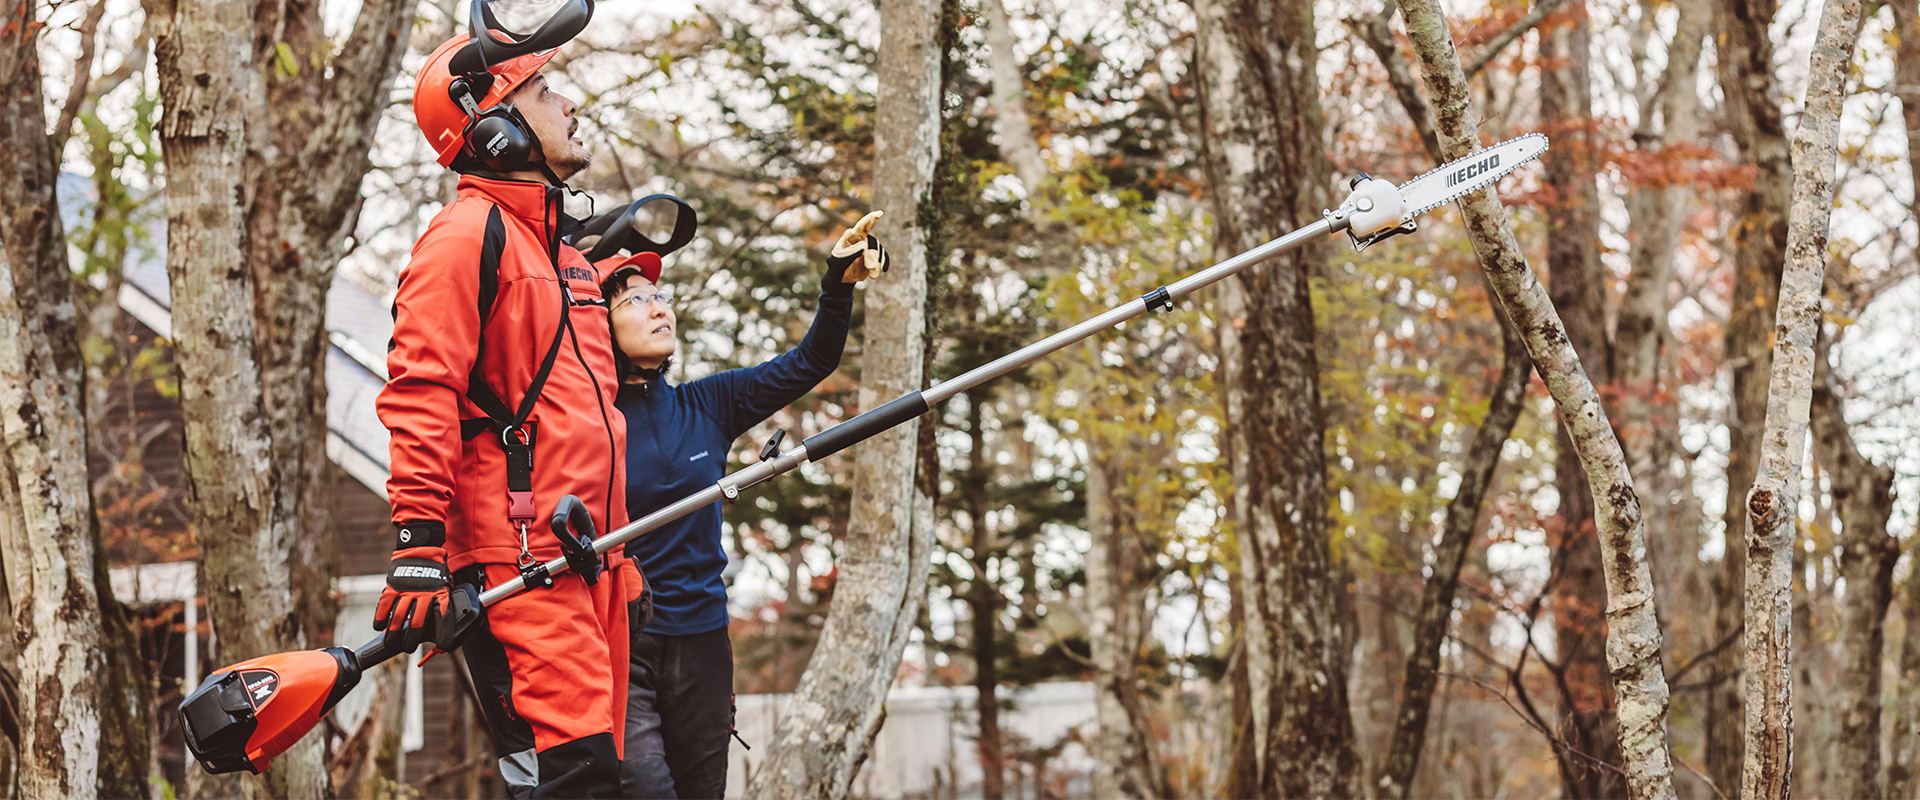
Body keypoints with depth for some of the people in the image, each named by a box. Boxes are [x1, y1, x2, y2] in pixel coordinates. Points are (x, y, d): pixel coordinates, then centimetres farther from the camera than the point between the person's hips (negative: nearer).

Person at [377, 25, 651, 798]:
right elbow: (421, 398, -15)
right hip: (516, 561, -9)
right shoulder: (467, 233, -6)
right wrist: (418, 549, -23)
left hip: (589, 555, 9)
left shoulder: (564, 250, 24)